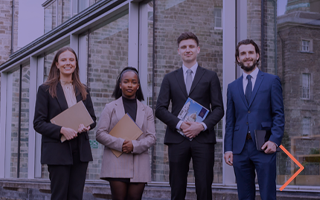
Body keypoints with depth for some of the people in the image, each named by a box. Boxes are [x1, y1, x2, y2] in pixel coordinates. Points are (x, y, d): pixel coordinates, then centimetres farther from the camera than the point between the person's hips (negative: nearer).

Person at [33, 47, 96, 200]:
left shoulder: (83, 90, 14)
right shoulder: (46, 89, 0)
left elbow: (92, 118, 17)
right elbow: (38, 123, -4)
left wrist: (86, 126, -7)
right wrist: (61, 130, -20)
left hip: (80, 151, 4)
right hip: (58, 151, -4)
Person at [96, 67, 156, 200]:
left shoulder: (146, 110, 16)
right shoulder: (110, 108, 11)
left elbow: (151, 137, 7)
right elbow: (100, 133, 2)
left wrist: (134, 145, -13)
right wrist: (120, 144, -13)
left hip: (139, 166, 2)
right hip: (116, 164, -2)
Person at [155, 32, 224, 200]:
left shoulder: (210, 77, 11)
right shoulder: (170, 78, 14)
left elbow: (218, 108, 5)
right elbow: (160, 109, 6)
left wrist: (202, 126, -12)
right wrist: (180, 124, -10)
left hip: (203, 138, -1)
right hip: (177, 139, 1)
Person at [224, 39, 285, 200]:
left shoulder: (271, 81, 7)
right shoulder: (233, 87, 16)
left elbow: (279, 114, 2)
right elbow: (230, 120, 14)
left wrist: (274, 140, -12)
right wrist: (228, 148, 5)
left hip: (264, 147, -3)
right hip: (240, 148, 3)